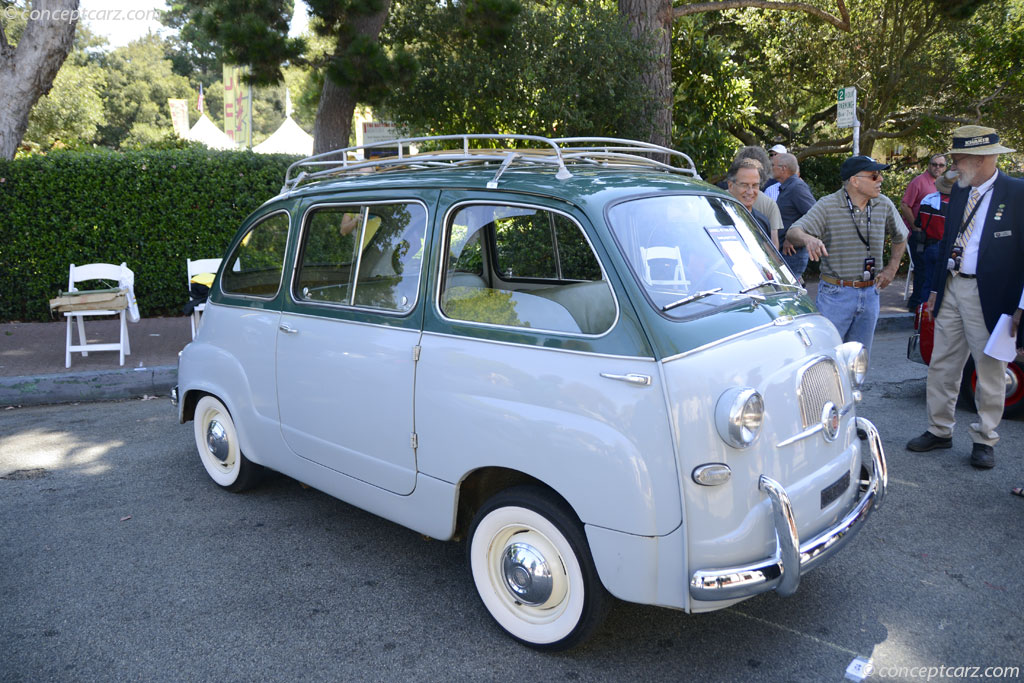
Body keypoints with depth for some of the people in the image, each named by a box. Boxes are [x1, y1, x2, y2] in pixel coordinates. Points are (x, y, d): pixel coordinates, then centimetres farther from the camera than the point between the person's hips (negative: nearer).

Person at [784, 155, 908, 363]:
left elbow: (900, 236, 23)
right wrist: (808, 239, -43)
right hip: (836, 293, -4)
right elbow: (792, 233, -21)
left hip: (870, 294, 5)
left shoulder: (884, 205, 4)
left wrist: (891, 268, 12)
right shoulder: (827, 206, -9)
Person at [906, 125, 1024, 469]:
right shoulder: (959, 191, 9)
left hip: (990, 296, -6)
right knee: (941, 365, 12)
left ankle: (984, 440, 21)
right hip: (952, 289, 6)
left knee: (990, 370, 6)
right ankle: (939, 430, 26)